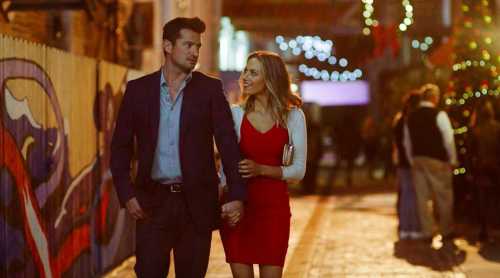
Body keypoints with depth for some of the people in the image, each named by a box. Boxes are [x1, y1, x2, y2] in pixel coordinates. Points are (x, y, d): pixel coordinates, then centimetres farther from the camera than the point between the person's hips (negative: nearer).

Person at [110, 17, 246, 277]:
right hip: (152, 201, 0)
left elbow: (228, 142, -2)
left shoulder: (210, 89, 3)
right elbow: (121, 146, 7)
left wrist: (237, 194, -10)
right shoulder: (138, 89, 5)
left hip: (196, 201, 0)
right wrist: (126, 194, -4)